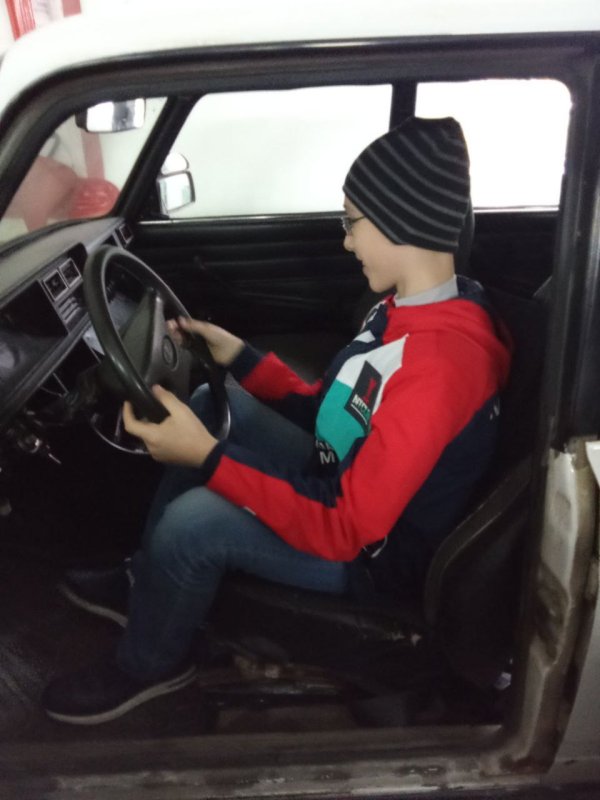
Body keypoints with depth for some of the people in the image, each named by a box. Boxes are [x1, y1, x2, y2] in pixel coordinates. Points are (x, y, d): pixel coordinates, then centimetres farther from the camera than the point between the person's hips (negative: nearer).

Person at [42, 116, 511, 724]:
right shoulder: (411, 307, -2)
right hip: (347, 484, 9)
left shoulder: (438, 362, -32)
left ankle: (149, 664, 9)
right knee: (214, 402, 6)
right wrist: (239, 357, 2)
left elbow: (344, 532, -31)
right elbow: (331, 410, 7)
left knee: (193, 520, -25)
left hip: (376, 555, -9)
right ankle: (147, 579, 18)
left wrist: (206, 459, -32)